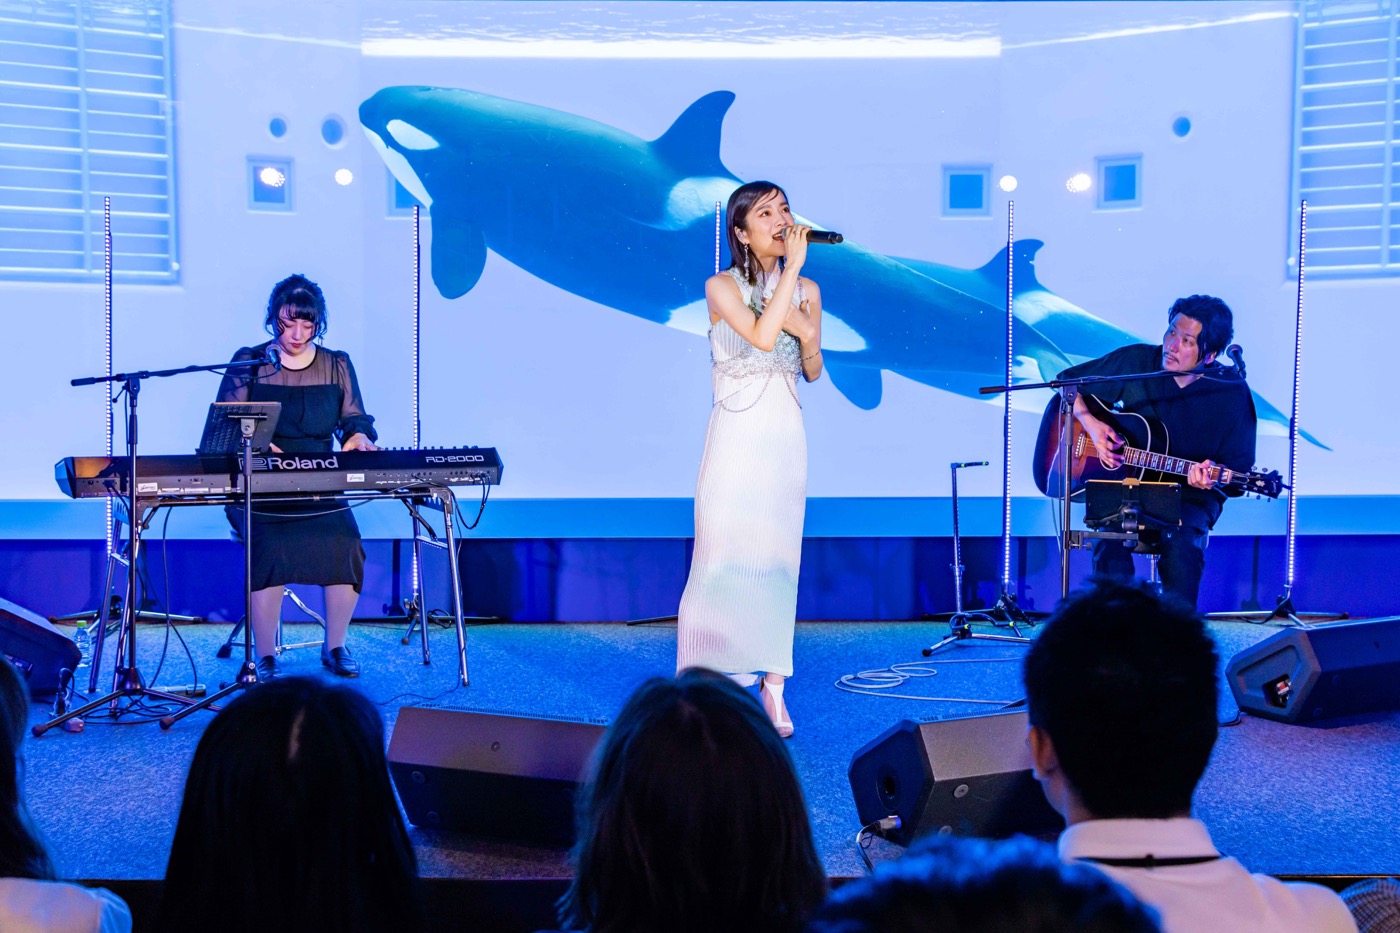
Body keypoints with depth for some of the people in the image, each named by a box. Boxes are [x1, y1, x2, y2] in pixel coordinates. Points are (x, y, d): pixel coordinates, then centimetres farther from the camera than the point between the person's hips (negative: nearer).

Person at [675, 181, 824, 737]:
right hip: (737, 435, -4)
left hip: (786, 437, 4)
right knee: (726, 556, -5)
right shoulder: (722, 287, -3)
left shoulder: (806, 291, 10)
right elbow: (761, 336, -21)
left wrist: (809, 333, -5)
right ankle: (713, 683, 3)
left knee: (778, 557, 3)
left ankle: (772, 684, 8)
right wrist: (793, 266, -17)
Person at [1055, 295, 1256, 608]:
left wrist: (1211, 476, -26)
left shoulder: (1232, 394, -7)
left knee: (1181, 542, -33)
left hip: (1189, 498, -1)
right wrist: (1091, 424, -8)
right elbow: (1067, 382, 9)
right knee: (1110, 534, -31)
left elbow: (1238, 474, -2)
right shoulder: (1134, 361, -3)